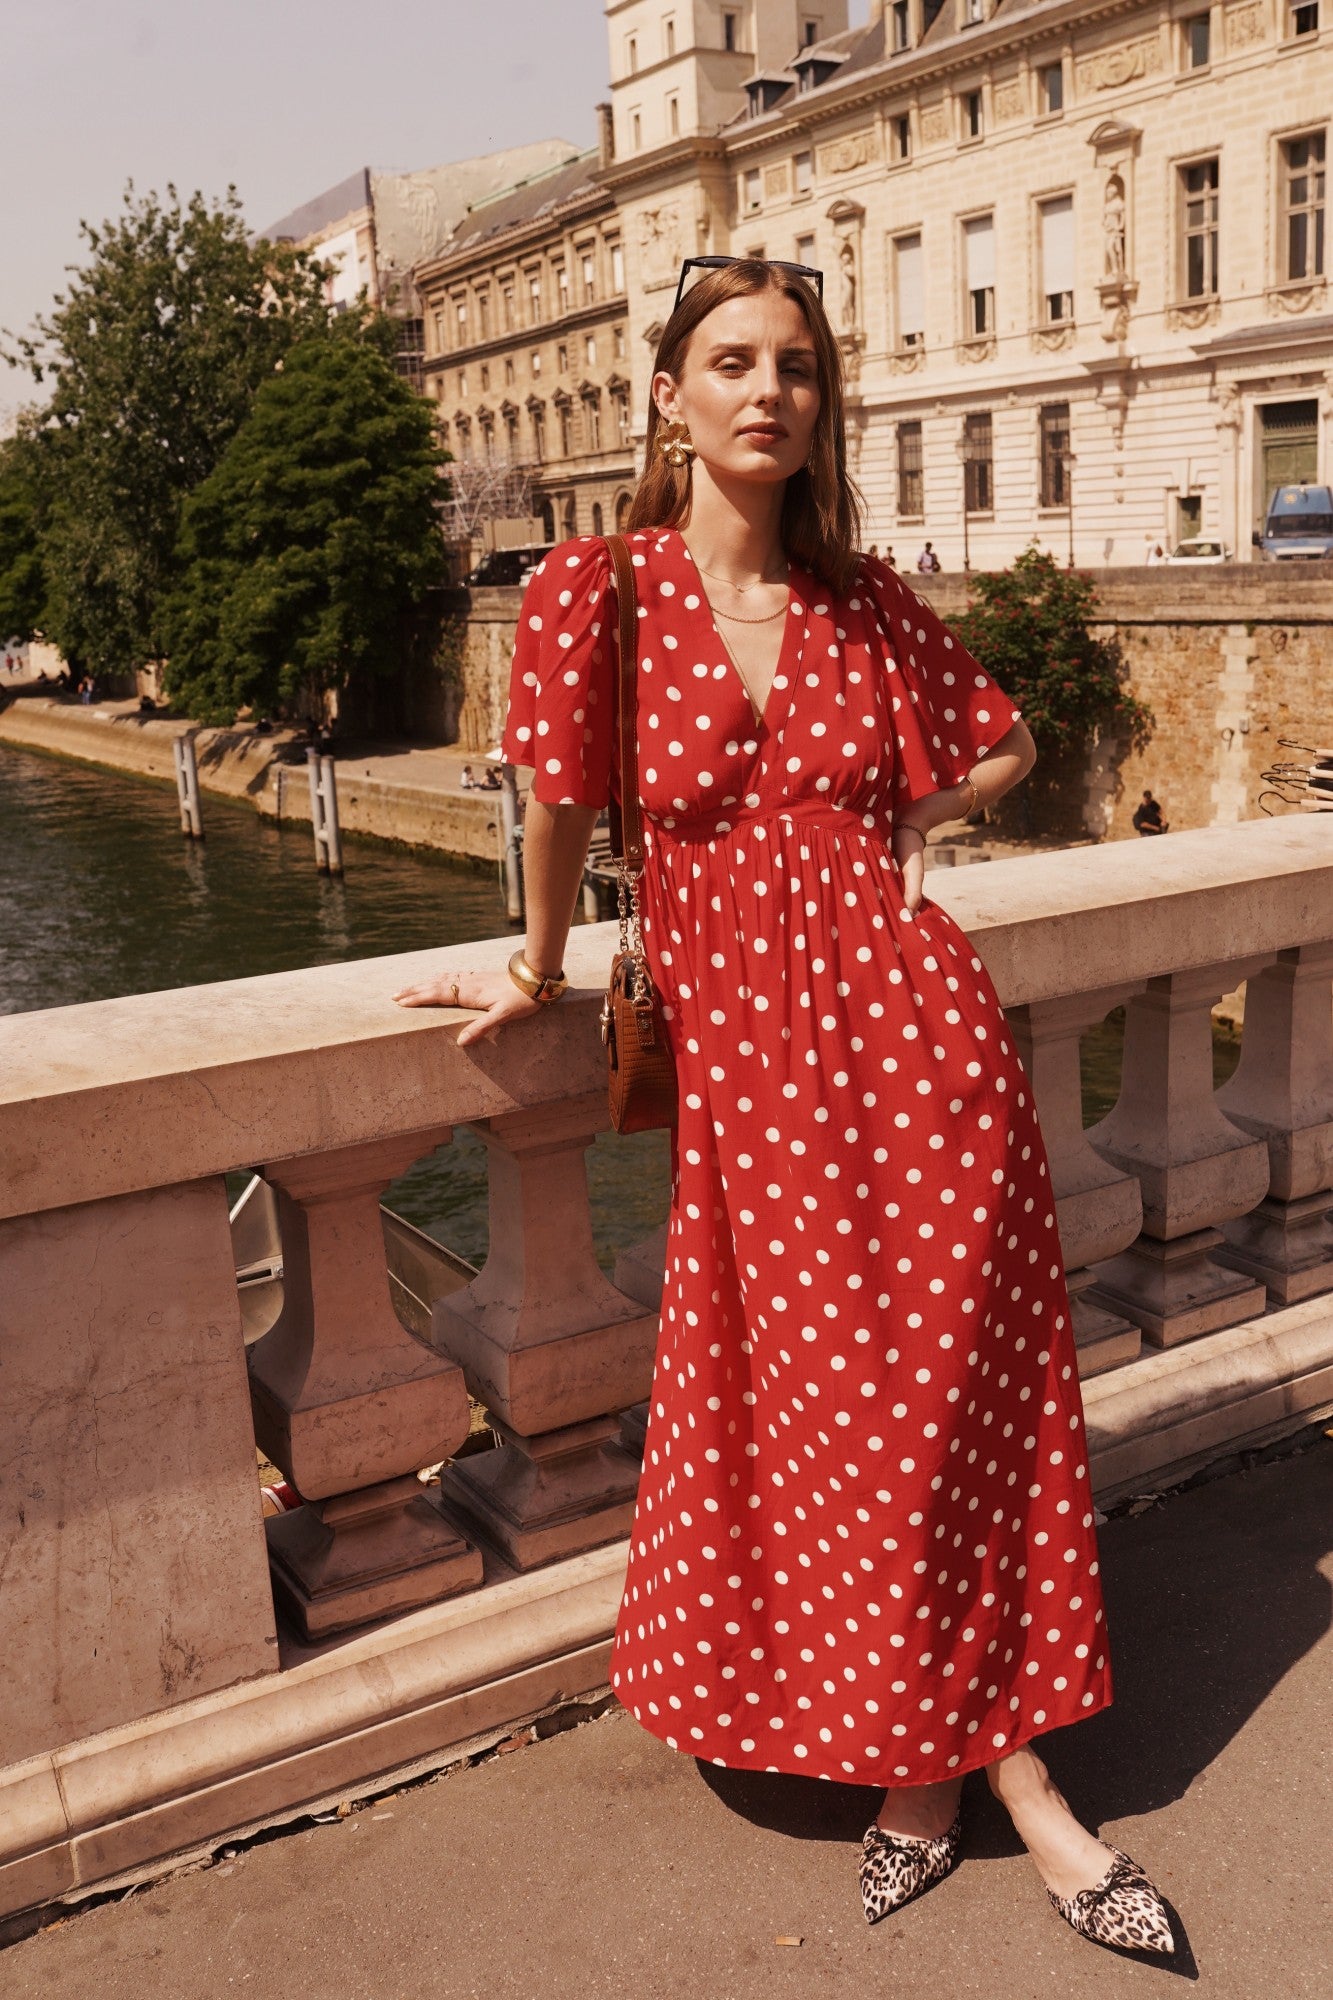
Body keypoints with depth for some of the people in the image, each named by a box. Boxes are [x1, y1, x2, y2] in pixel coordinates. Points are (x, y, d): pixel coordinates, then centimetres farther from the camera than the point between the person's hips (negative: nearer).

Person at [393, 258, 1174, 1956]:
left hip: (914, 1032, 2)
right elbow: (563, 809, 4)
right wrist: (539, 977, 12)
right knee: (828, 1418, 7)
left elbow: (1003, 745, 18)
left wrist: (913, 826, 4)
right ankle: (964, 1772, 28)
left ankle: (937, 1766, 27)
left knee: (953, 1404, 7)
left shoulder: (864, 601, 4)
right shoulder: (592, 593, -4)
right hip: (746, 1054, -2)